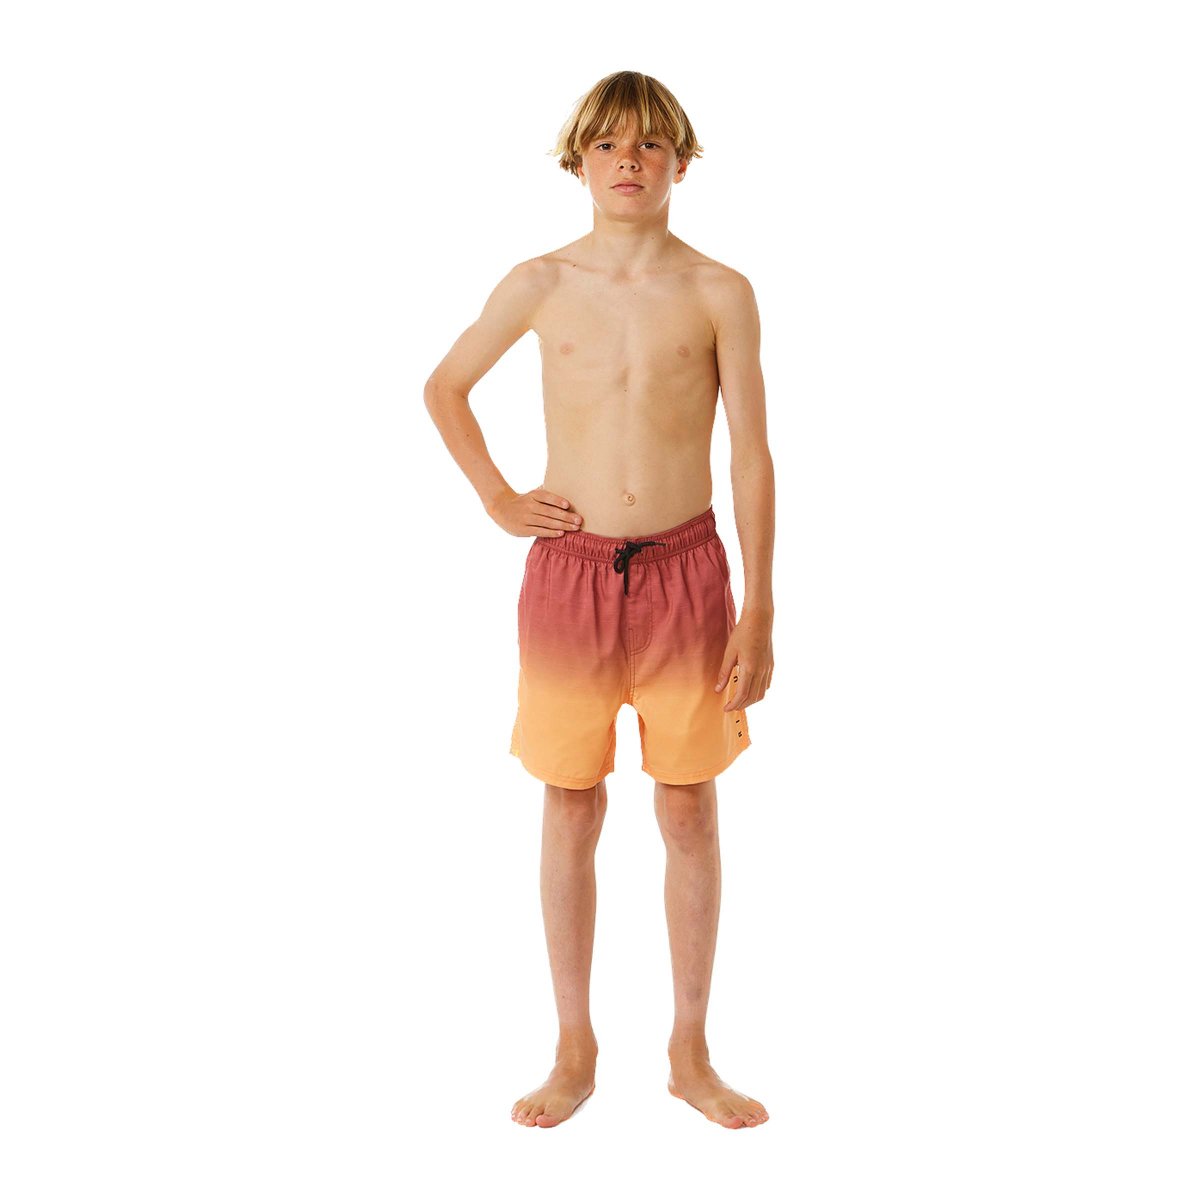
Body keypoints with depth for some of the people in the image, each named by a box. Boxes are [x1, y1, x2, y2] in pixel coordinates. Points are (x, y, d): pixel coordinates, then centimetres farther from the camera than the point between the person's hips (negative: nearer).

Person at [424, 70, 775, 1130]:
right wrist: (496, 499, 6)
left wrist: (760, 614, -4)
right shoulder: (541, 284, 2)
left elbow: (752, 455, 0)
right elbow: (444, 386, 17)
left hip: (685, 571, 0)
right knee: (572, 813, 8)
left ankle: (691, 1055, 23)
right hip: (569, 571, 1)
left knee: (690, 816, 7)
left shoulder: (719, 294, -1)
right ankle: (575, 1054, 23)